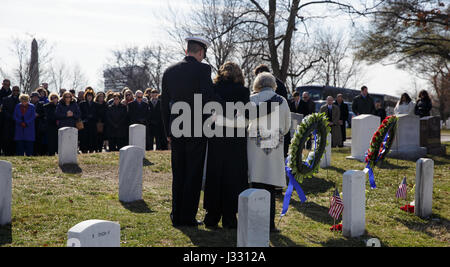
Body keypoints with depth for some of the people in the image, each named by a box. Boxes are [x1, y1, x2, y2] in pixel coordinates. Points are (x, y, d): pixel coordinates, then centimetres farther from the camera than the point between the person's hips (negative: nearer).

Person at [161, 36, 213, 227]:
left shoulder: (170, 71, 8)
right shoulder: (202, 69, -8)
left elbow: (164, 104, 10)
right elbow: (208, 98, -15)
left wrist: (168, 132, 15)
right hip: (196, 130, -5)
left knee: (178, 175, 13)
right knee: (193, 175, 3)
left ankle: (176, 216, 17)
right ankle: (188, 217, 5)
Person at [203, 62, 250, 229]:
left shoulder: (212, 89, 0)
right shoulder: (242, 91, -7)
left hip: (215, 141, 2)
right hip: (235, 142, -2)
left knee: (213, 178, 12)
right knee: (232, 179, 7)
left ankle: (212, 217, 16)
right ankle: (229, 218, 10)